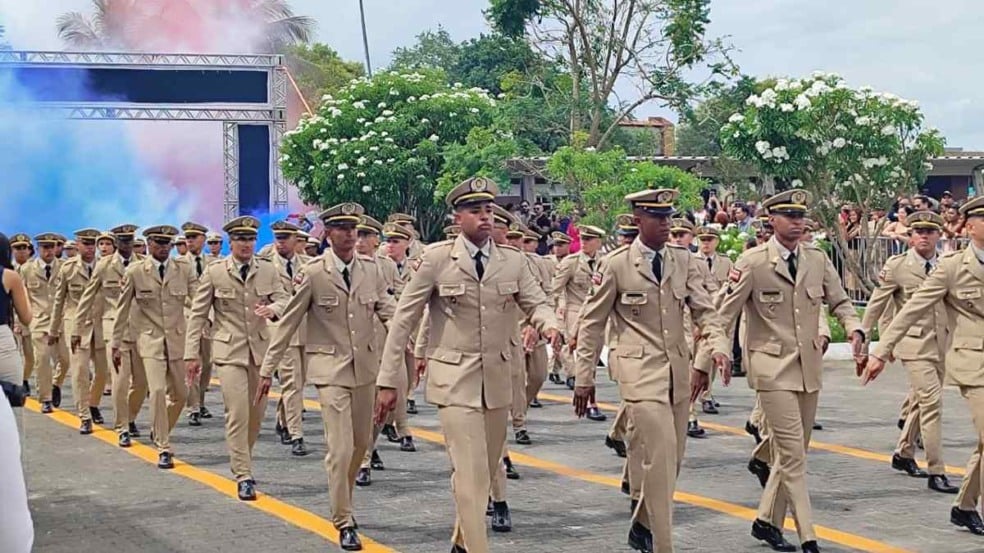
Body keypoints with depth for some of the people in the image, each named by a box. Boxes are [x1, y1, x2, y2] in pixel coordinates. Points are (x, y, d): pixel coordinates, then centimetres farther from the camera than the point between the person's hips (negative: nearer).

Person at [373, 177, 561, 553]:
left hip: (498, 378, 5)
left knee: (486, 469, 15)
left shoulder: (512, 261, 3)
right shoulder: (436, 259, -6)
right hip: (455, 379, -4)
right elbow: (404, 320, -5)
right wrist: (388, 381, -7)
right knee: (471, 473, -12)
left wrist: (549, 325, -22)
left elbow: (536, 303, 4)